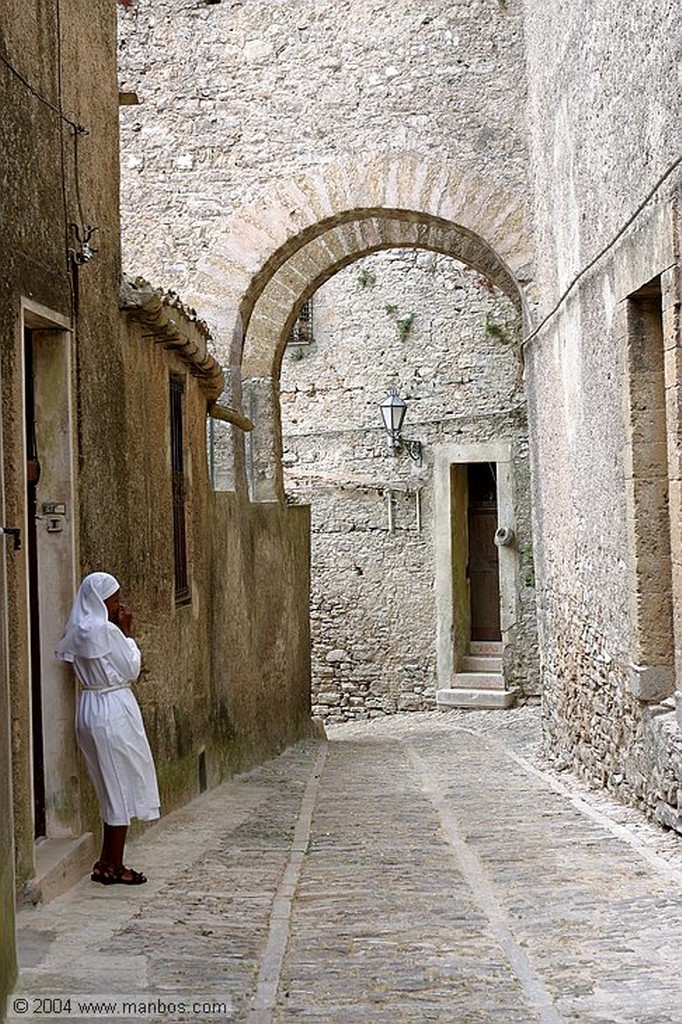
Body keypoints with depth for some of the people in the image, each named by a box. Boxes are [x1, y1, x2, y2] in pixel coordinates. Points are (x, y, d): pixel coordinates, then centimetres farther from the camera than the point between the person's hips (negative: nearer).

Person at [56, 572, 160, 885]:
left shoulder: (78, 632, 9)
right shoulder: (106, 631, -18)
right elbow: (132, 669, -10)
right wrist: (127, 631, -4)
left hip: (90, 709, 9)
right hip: (113, 710, -9)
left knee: (111, 788, 17)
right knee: (122, 786, 1)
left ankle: (106, 863, 21)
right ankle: (114, 867, 8)